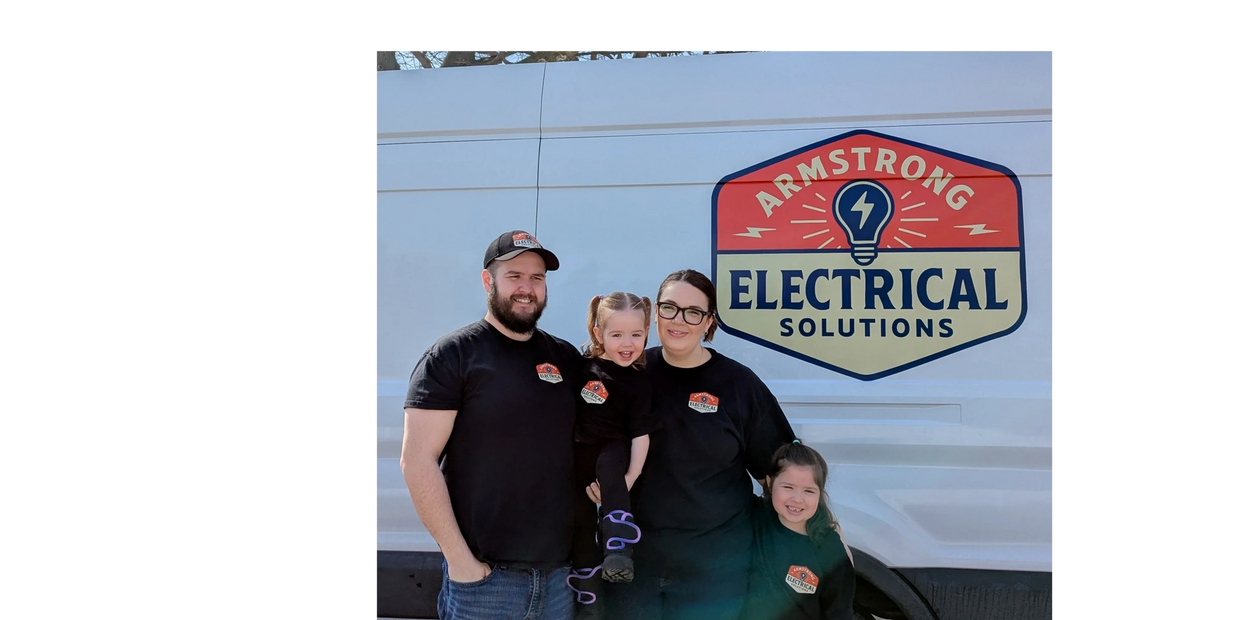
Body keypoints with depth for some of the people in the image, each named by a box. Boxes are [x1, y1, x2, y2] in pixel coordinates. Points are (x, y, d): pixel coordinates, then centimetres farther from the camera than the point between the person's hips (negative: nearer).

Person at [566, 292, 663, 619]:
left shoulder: (637, 382, -10)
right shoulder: (583, 364, -5)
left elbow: (641, 434, -12)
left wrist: (629, 478, -20)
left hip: (613, 449, -3)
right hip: (577, 453, 3)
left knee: (608, 468, -37)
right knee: (581, 523, 7)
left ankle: (619, 549, -37)